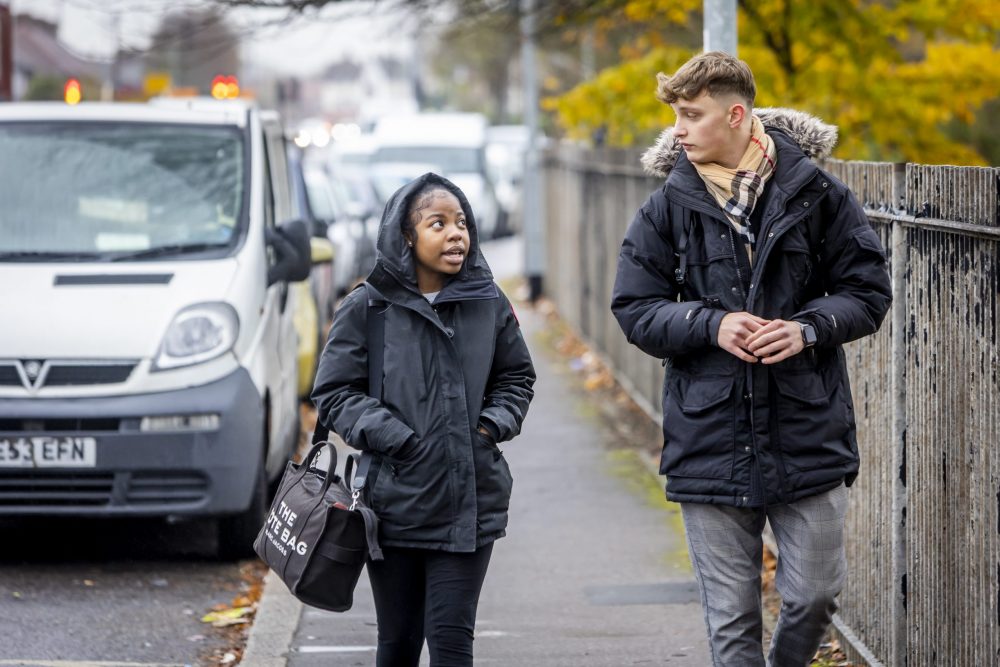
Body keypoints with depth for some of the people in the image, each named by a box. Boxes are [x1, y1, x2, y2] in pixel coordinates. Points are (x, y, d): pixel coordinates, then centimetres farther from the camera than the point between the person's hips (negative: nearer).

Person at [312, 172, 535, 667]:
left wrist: (493, 425, -1)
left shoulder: (489, 304, 4)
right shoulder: (366, 309, -3)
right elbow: (333, 393, -2)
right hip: (394, 502, -1)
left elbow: (517, 378, 17)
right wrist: (395, 438, -14)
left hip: (470, 503, 1)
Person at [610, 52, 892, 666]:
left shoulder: (815, 193, -1)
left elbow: (869, 290, 4)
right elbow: (634, 309, 4)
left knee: (815, 596, 3)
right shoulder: (669, 208, 2)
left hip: (808, 436, 0)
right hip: (712, 445, 1)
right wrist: (711, 324, -13)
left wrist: (809, 328, -14)